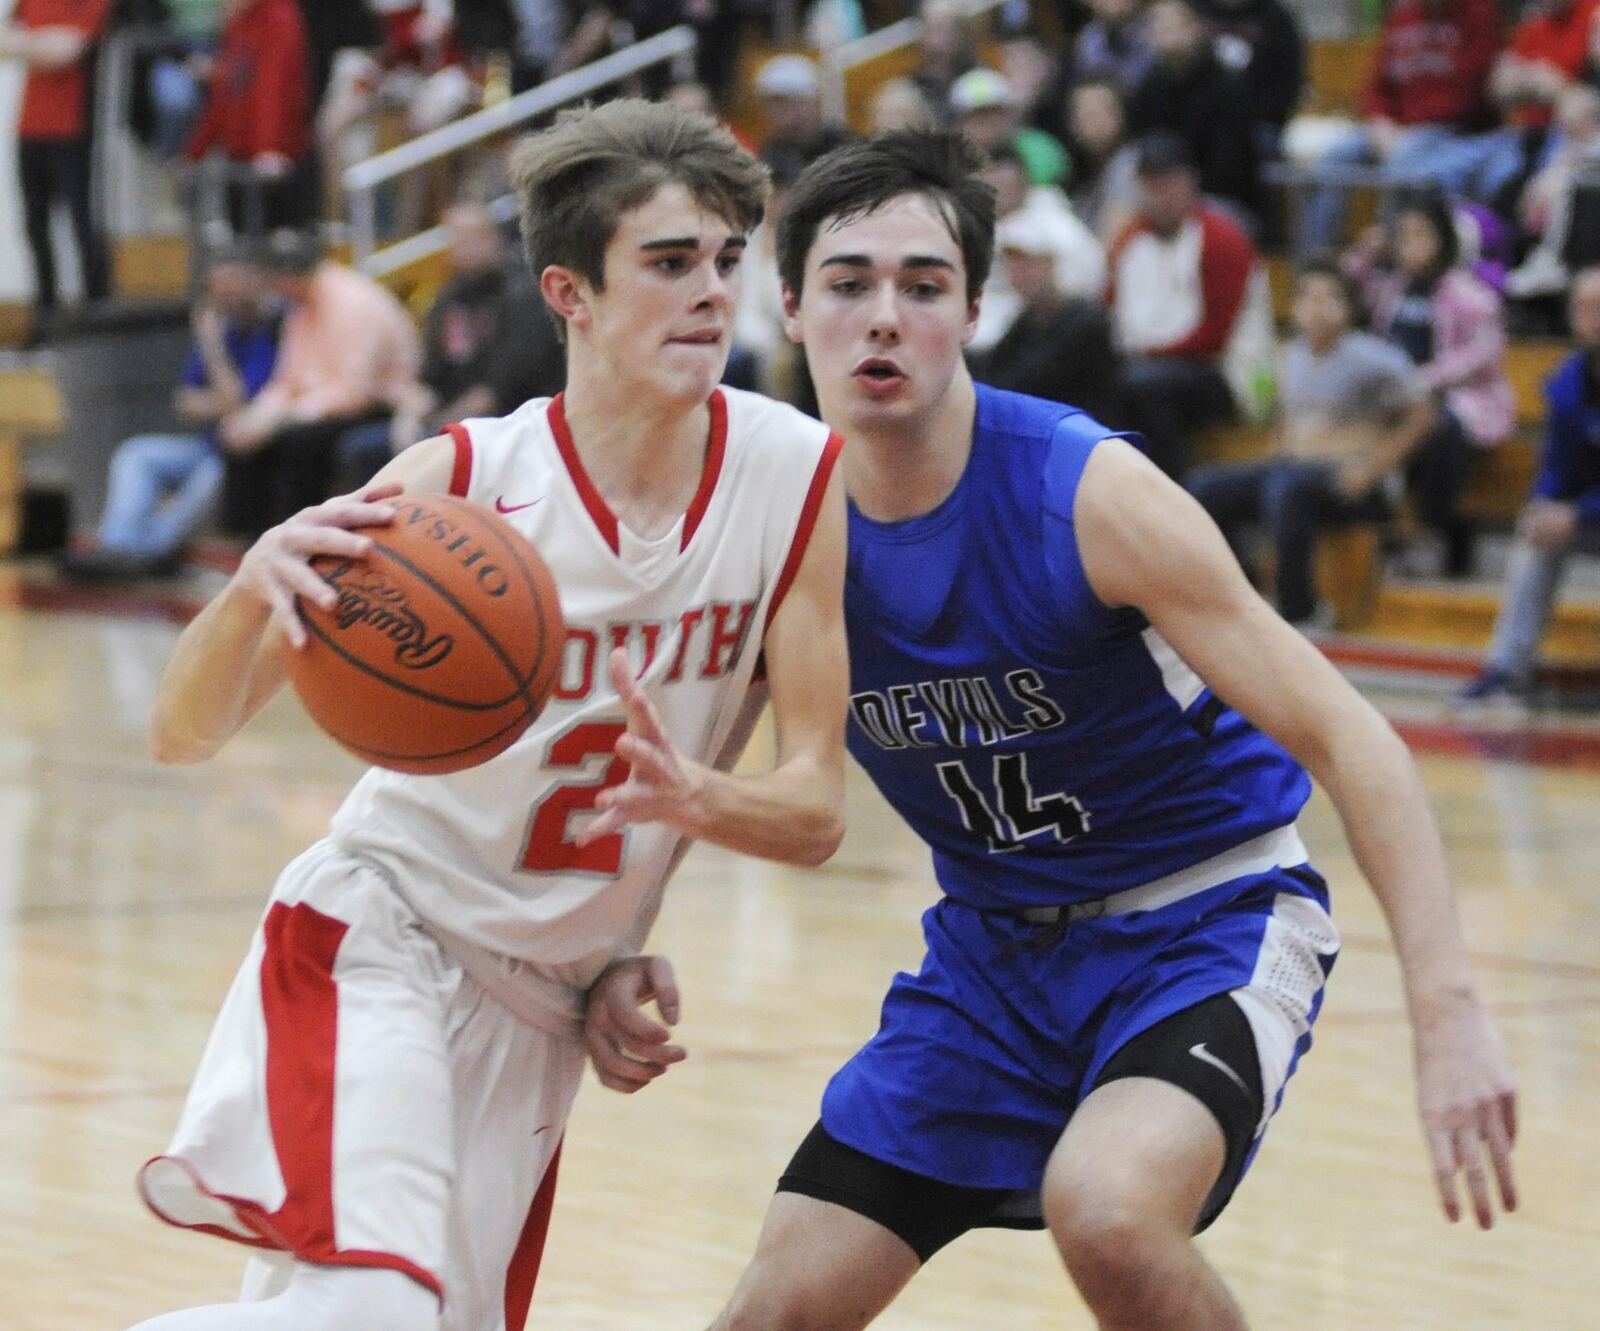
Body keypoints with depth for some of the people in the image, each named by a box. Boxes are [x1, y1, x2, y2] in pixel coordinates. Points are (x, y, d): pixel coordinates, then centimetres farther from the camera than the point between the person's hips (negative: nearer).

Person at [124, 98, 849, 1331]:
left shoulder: (799, 477, -9)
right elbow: (184, 734, -19)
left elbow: (816, 810, -7)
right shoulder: (468, 481, -18)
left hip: (547, 997, 5)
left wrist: (692, 800, -30)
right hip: (382, 934, -5)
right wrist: (257, 584, -41)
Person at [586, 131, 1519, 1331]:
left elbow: (1349, 741, -23)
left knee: (1105, 1208, -34)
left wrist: (1449, 1012, -33)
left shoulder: (1087, 495, -23)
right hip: (995, 945, 5)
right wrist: (622, 960, -13)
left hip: (1206, 918, -5)